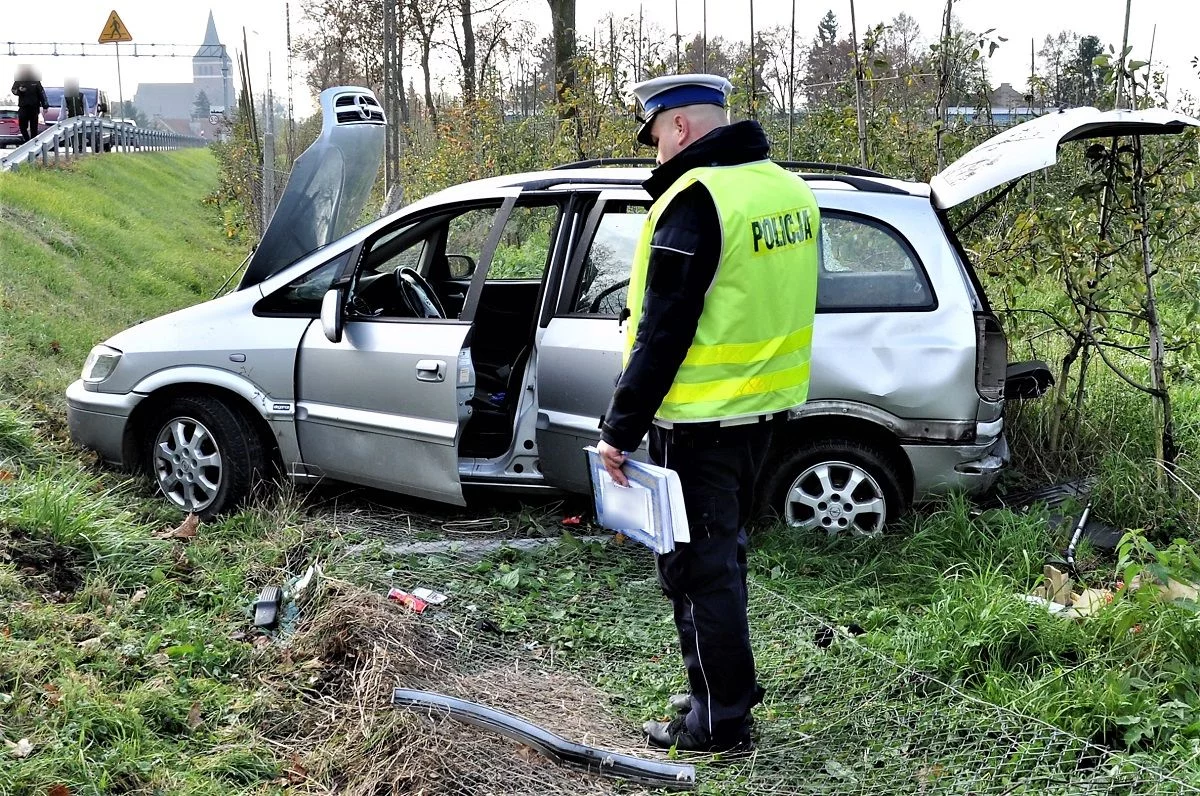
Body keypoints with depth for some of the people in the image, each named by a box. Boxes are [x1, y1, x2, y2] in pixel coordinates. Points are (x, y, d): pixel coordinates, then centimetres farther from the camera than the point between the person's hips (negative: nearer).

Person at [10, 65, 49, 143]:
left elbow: (42, 94, 4)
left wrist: (45, 106, -2)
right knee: (22, 126, -2)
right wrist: (19, 90, -24)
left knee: (34, 127, -1)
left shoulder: (36, 81, 4)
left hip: (34, 107, -1)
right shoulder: (18, 81, 7)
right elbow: (13, 90, 0)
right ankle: (27, 141, 13)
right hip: (23, 107, 1)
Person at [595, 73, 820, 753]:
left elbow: (662, 333, -21)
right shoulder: (787, 187, 9)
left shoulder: (694, 199, -19)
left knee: (697, 566, 3)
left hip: (700, 418, -9)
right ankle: (729, 686, 35)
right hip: (763, 405, 9)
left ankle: (720, 720, 12)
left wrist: (621, 428, -15)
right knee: (723, 551, 21)